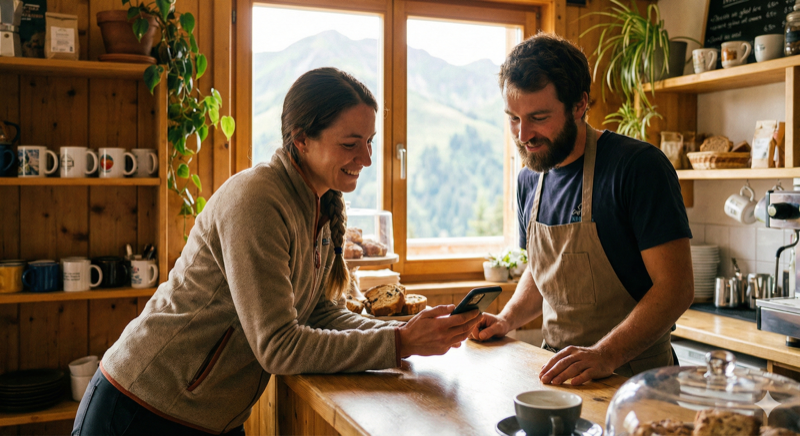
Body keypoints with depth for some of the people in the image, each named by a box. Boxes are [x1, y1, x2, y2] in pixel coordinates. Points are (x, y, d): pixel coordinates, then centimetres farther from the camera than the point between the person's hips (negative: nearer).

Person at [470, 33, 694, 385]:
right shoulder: (530, 179, 9)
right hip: (555, 371, 5)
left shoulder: (639, 167, -12)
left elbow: (676, 287, -16)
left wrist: (604, 356, -26)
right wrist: (507, 320, 6)